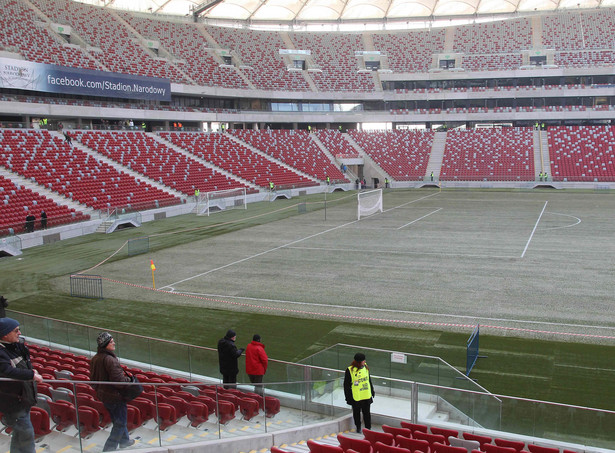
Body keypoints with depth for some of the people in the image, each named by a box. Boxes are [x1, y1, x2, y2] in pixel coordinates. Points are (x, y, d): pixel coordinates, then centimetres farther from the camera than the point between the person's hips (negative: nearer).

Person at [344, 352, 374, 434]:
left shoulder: (365, 367, -1)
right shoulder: (350, 370, -17)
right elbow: (346, 385, -10)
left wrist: (372, 391, 19)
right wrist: (348, 397, -9)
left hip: (366, 396, 3)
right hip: (356, 397, -3)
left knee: (367, 413, 10)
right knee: (356, 412, 15)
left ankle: (368, 428, 23)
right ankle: (358, 427, 35)